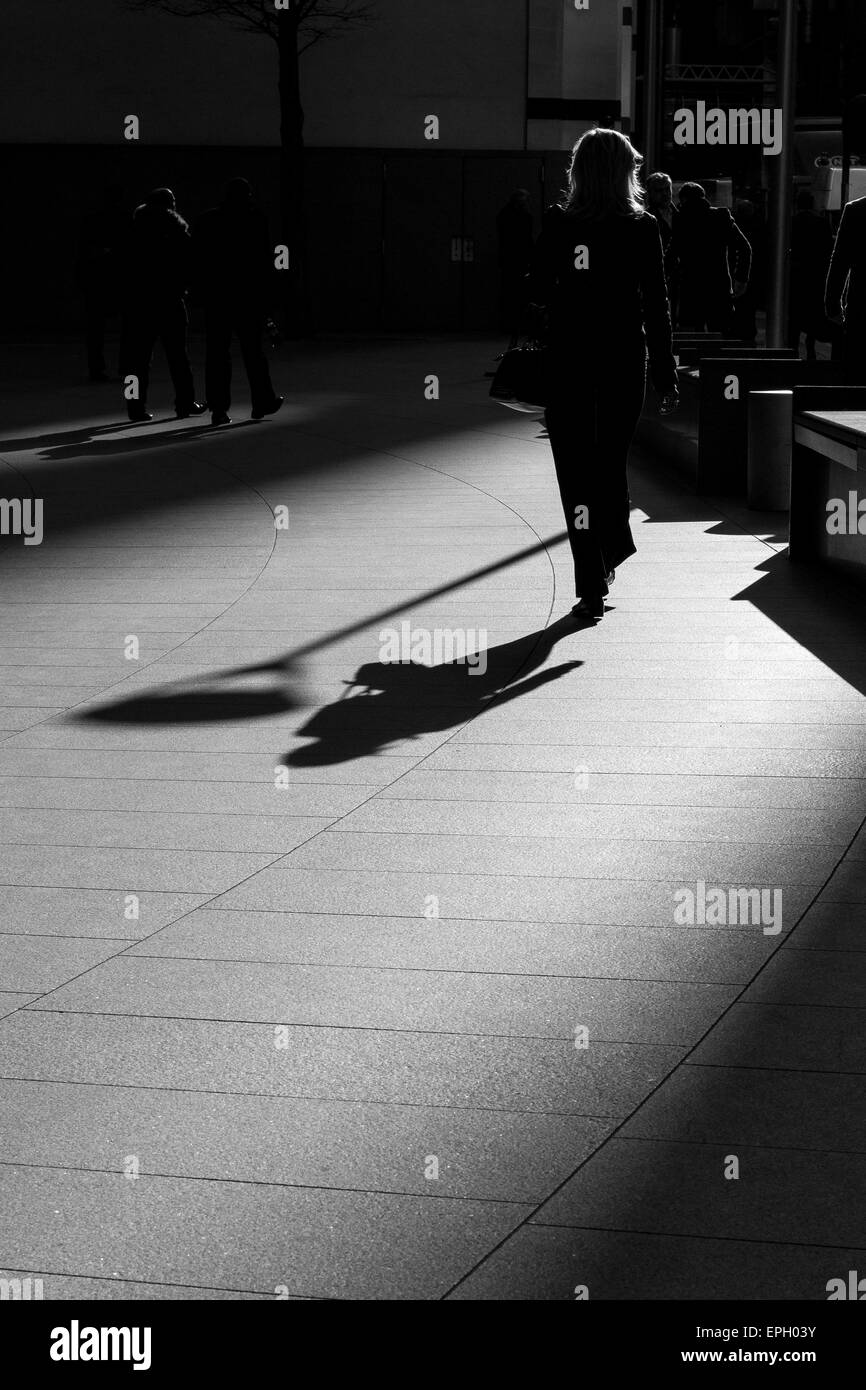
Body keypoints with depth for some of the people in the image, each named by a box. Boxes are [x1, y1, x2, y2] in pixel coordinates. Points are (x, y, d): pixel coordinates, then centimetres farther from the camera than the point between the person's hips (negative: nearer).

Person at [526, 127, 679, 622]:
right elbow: (657, 306, -3)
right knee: (612, 460, 20)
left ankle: (592, 589, -3)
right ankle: (612, 551, 36)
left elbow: (538, 292, 0)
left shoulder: (559, 225, -5)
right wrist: (666, 372, 2)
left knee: (577, 471, 1)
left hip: (570, 363, -1)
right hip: (625, 360, 1)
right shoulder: (642, 228, -4)